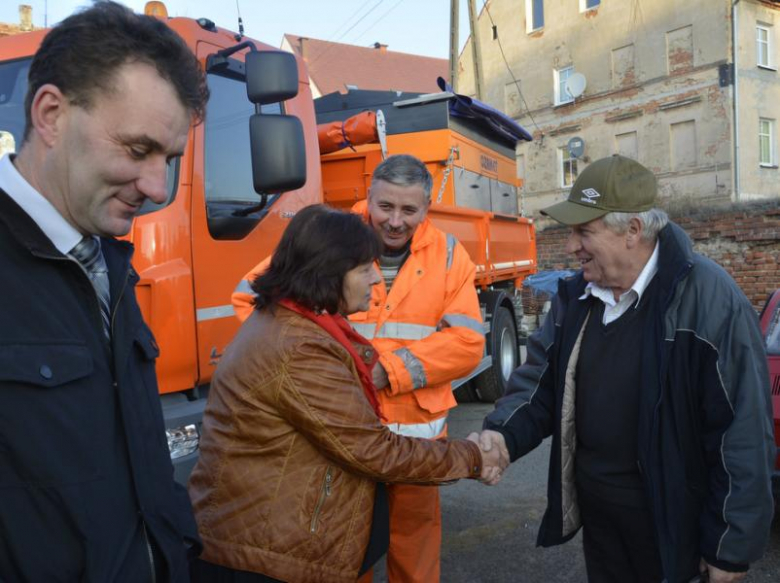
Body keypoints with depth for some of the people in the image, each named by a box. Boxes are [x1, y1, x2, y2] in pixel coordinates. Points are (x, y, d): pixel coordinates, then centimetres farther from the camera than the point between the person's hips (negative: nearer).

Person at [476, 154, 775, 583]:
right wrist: (504, 433, -16)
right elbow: (542, 376, 4)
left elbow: (743, 436, -19)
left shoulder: (710, 299, -21)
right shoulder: (575, 296, -1)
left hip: (671, 524, -6)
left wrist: (732, 547, -13)